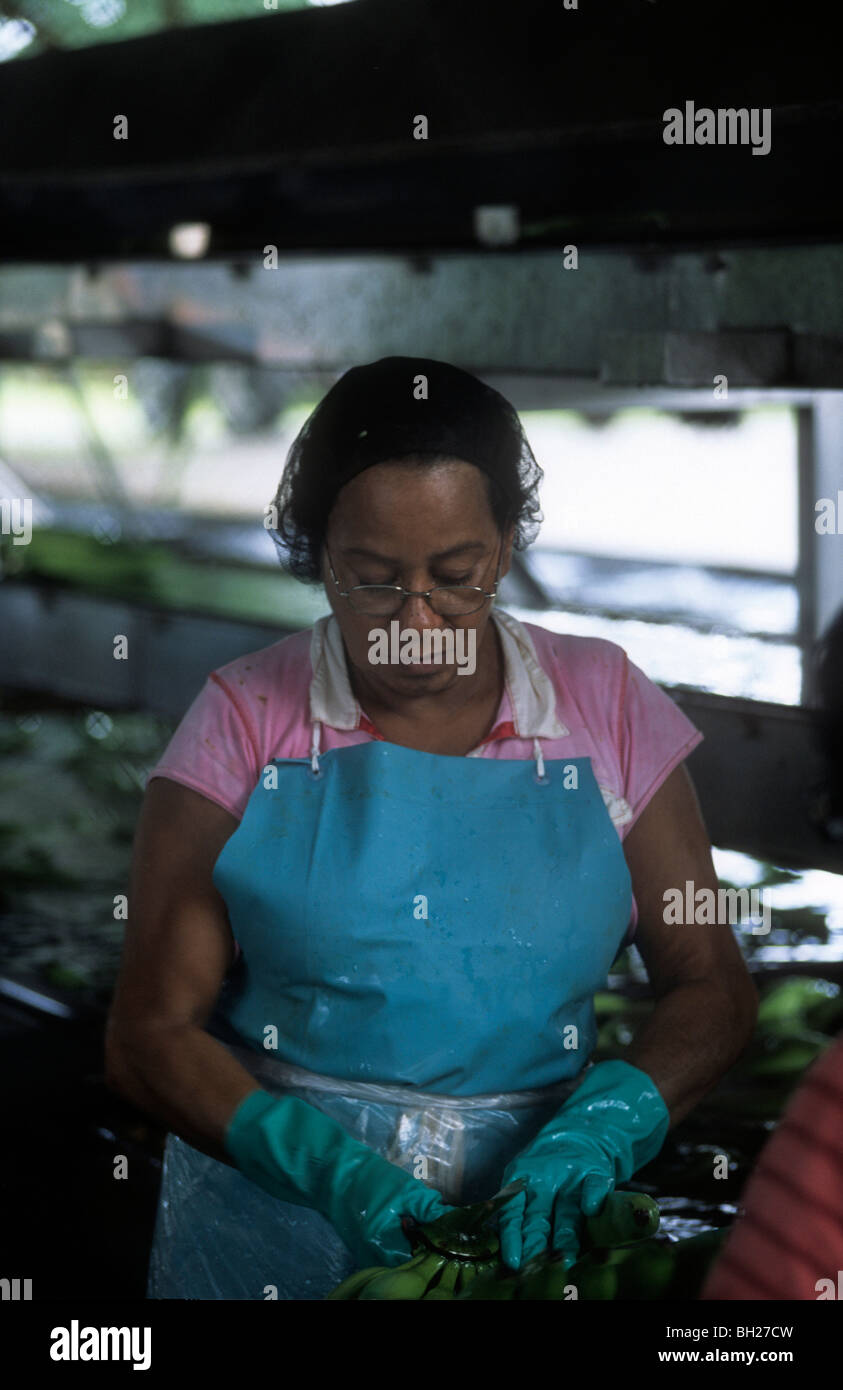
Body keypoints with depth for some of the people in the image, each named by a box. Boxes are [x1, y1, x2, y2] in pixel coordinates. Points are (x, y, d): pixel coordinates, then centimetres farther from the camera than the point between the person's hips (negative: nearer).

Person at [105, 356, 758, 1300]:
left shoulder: (604, 704, -2)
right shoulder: (246, 724, -7)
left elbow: (711, 988, 0)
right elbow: (151, 1033, -7)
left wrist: (595, 1131, -19)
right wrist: (326, 1166, -23)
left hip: (531, 1225, 1)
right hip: (273, 1215, -1)